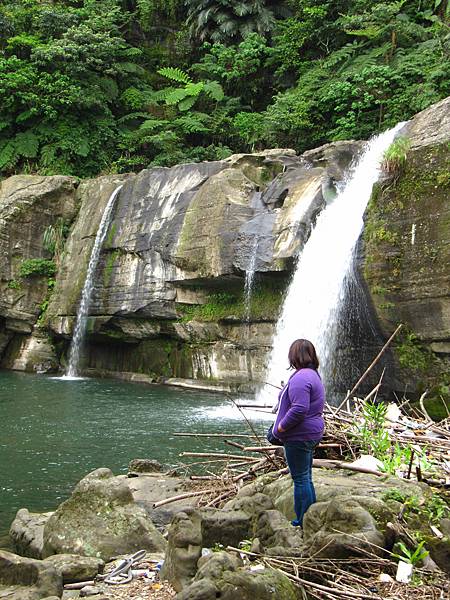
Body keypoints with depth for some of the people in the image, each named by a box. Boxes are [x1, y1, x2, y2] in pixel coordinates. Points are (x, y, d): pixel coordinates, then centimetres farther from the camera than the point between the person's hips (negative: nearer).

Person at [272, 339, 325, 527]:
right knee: (306, 478, 18)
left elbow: (299, 409, -29)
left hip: (299, 437, -10)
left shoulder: (300, 377, -21)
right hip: (311, 433, 11)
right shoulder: (313, 375, 13)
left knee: (300, 478, -3)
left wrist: (281, 427, -16)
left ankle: (302, 522, 5)